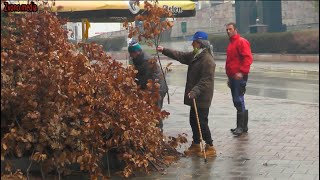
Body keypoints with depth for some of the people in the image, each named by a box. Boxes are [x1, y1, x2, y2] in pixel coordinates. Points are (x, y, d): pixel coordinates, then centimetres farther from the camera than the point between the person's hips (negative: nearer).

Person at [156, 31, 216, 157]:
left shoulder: (207, 59, -19)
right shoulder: (194, 55, 10)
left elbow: (206, 80, -25)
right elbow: (180, 56, 21)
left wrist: (195, 91, -31)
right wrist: (164, 50, 18)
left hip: (202, 98, -9)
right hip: (195, 96, 9)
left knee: (201, 122, -4)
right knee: (193, 121, 16)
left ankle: (210, 147, 6)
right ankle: (196, 145, 28)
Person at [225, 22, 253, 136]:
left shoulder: (242, 42, -8)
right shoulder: (231, 43, 21)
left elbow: (248, 58, -19)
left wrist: (241, 72, -26)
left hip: (239, 77, -9)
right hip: (232, 77, 9)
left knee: (239, 101, -11)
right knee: (237, 102, 11)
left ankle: (241, 126, -7)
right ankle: (243, 126, 17)